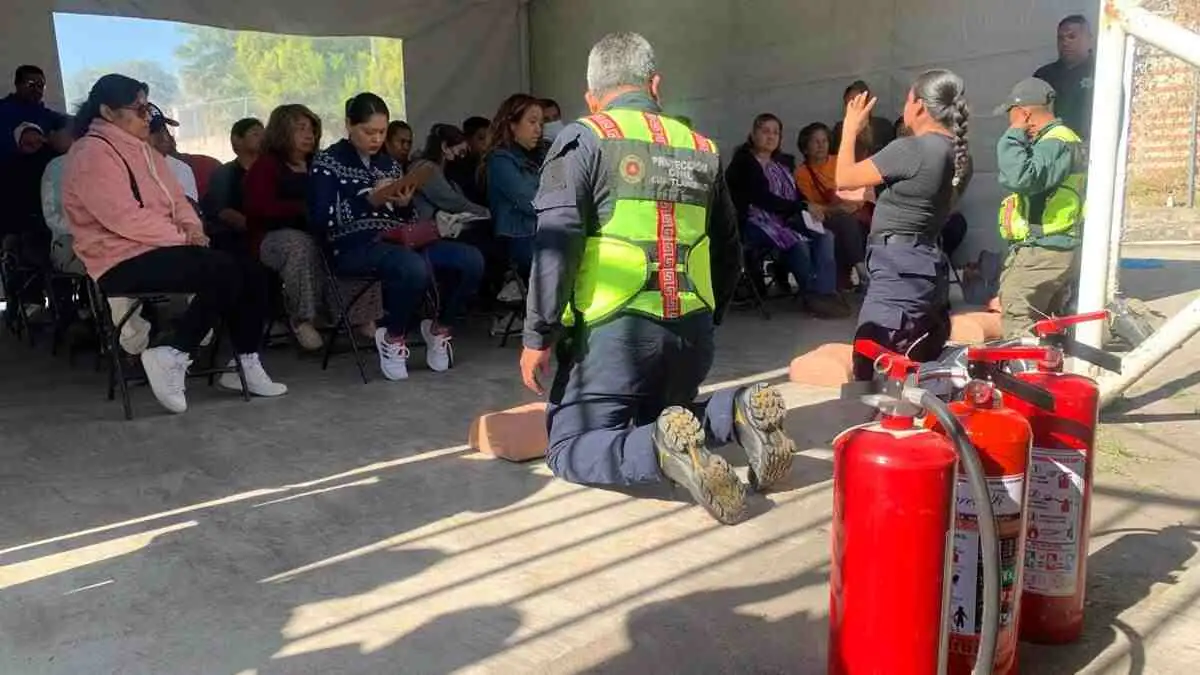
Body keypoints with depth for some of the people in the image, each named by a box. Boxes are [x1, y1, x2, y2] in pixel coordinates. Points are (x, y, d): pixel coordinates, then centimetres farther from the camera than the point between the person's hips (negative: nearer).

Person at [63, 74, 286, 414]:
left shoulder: (142, 150, 19)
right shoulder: (92, 154, -11)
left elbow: (177, 198, 18)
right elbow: (125, 218, -21)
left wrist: (191, 225, -4)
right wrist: (182, 237, -16)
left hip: (159, 248, 9)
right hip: (124, 261, -9)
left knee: (251, 276, -6)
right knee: (225, 274, -27)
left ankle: (245, 364, -2)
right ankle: (172, 356, -20)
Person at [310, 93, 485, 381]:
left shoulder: (389, 163, 19)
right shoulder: (328, 162, 3)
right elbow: (321, 219, -9)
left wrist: (405, 204, -4)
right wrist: (369, 200, -18)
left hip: (397, 241, 6)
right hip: (355, 246, -6)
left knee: (472, 259, -15)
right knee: (415, 268, -38)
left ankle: (440, 326, 7)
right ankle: (393, 336, -10)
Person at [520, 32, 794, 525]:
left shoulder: (585, 140, -3)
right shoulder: (701, 149, 13)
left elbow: (556, 245, -12)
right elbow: (729, 250, 19)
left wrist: (539, 336, -7)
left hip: (615, 331, -5)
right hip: (691, 331, 6)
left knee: (569, 449, 5)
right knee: (655, 423, 25)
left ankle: (664, 450, -25)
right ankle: (737, 414, -5)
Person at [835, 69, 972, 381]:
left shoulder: (910, 149, -15)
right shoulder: (960, 155, 12)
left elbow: (844, 179, -6)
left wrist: (851, 130, 9)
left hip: (898, 271, -9)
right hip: (929, 269, 9)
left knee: (872, 376, -7)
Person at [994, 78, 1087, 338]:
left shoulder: (1056, 143, -17)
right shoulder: (1062, 139, 17)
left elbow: (1020, 177, -33)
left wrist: (1013, 135, -21)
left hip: (1041, 253, -11)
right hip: (1060, 250, 11)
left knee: (1017, 328, -7)